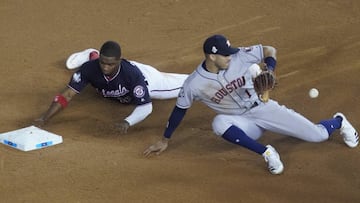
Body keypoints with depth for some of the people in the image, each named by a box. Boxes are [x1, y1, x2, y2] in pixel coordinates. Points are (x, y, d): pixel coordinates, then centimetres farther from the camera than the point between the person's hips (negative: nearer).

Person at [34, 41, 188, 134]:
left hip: (146, 80, -3)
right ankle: (91, 56, 69)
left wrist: (128, 122, -66)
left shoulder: (133, 74, -49)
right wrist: (44, 118, -51)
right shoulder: (90, 68, -41)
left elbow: (146, 106, -46)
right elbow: (67, 94, -39)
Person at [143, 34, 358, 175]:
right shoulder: (195, 83, -15)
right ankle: (266, 152, -29)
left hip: (263, 108, 0)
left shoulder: (239, 57, -15)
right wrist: (165, 140, 3)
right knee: (219, 123, -36)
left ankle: (338, 121, 26)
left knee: (318, 135, -10)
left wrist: (269, 72, -25)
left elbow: (270, 51, -5)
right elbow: (180, 109, -2)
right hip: (244, 125, 0)